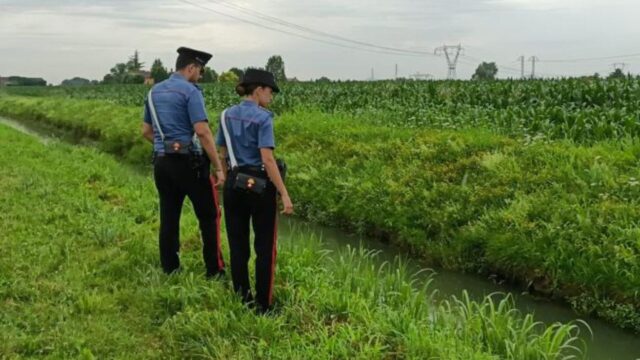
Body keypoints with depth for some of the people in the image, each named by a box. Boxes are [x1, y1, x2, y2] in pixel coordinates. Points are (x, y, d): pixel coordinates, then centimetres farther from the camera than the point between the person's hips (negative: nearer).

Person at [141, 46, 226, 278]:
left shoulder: (154, 92, 13)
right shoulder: (190, 91, -10)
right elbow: (202, 131, -19)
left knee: (168, 218, 10)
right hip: (188, 162, -6)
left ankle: (170, 271, 16)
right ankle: (215, 271, 9)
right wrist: (219, 167, -16)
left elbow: (146, 131, 18)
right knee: (209, 215, 5)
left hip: (161, 162, 7)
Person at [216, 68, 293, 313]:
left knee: (237, 244, 11)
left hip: (234, 184, 6)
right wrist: (284, 194, -19)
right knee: (265, 247, 3)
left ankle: (241, 299, 18)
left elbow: (222, 154, 11)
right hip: (259, 185, -6)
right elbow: (267, 159, -20)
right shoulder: (262, 117, -14)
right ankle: (263, 304, 7)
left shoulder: (227, 115, 6)